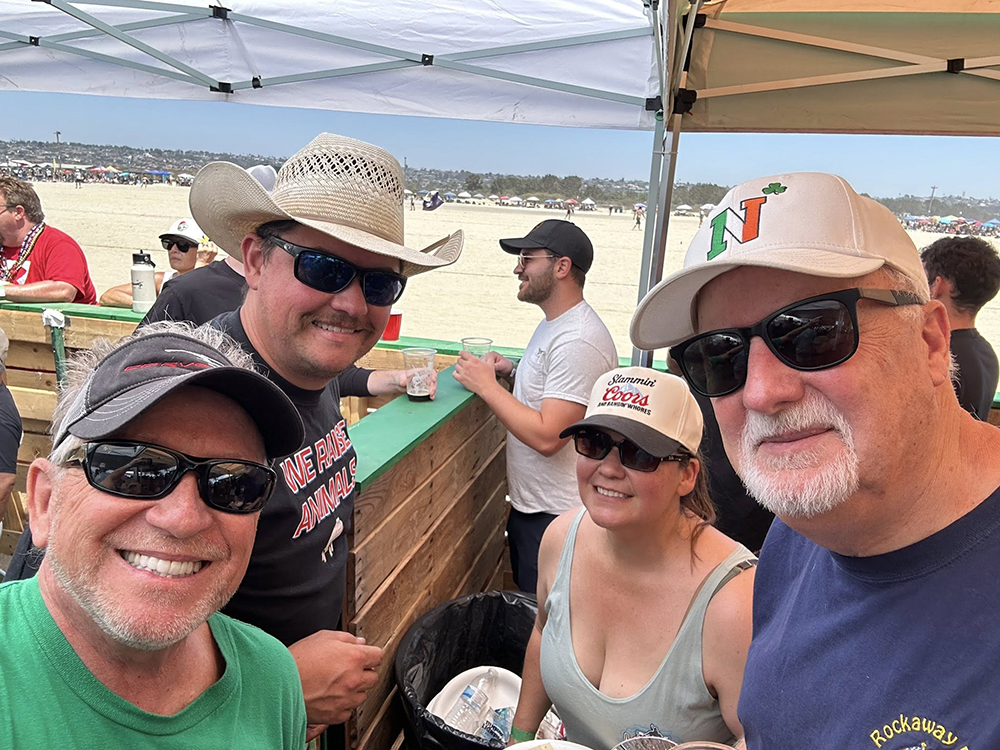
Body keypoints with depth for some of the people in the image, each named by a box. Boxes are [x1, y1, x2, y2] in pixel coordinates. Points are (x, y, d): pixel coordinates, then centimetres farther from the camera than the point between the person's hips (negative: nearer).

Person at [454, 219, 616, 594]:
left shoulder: (578, 342, -25)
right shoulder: (554, 324, 8)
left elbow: (547, 436, -30)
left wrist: (486, 384, -20)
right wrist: (514, 370, 6)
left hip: (556, 518, -10)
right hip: (527, 505, 10)